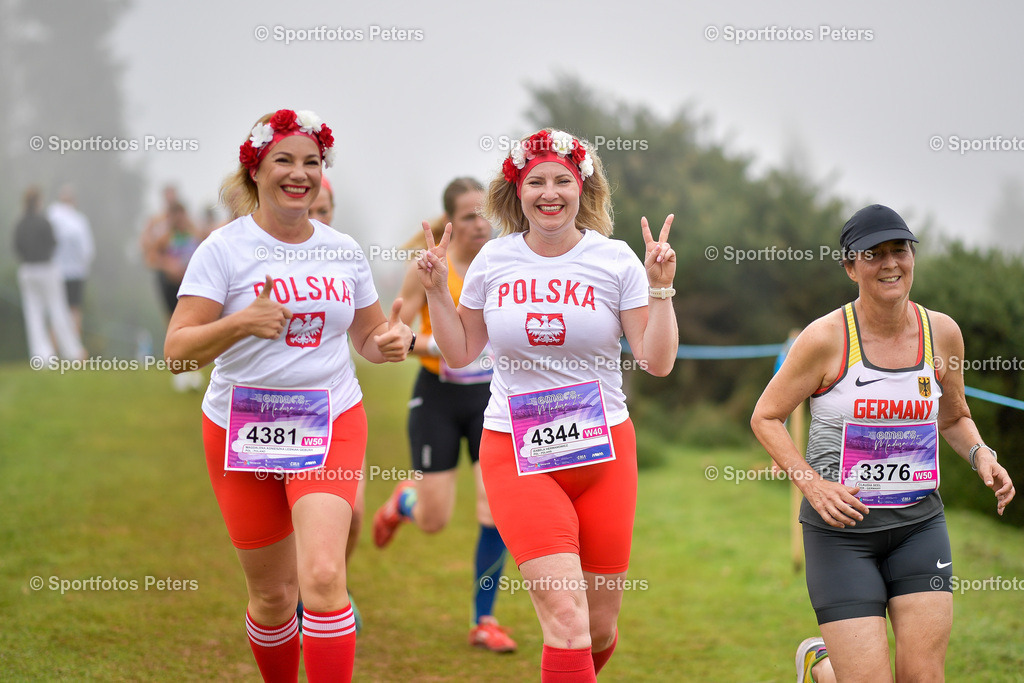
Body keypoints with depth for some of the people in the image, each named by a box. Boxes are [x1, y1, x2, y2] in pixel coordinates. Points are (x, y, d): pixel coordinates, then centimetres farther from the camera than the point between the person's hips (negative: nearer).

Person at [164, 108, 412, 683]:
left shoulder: (344, 250, 7)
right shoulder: (225, 249, -4)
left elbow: (369, 339, 18)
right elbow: (178, 351, -10)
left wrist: (396, 340, -5)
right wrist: (241, 322, -26)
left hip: (331, 425, 1)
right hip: (243, 431, -1)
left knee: (323, 576, -19)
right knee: (273, 593, 8)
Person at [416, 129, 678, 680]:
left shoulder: (616, 261, 0)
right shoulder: (494, 260, 3)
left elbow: (657, 362, -2)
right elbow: (460, 353, 13)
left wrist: (660, 287, -12)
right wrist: (437, 291, 1)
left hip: (603, 448, 1)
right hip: (516, 450, -1)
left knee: (600, 629, 8)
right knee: (567, 619, -17)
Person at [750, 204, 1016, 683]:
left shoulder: (942, 332, 1)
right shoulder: (826, 338, -12)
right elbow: (765, 417, -3)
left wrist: (980, 454, -3)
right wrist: (812, 484, -15)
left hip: (920, 522, 4)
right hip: (841, 524, -4)